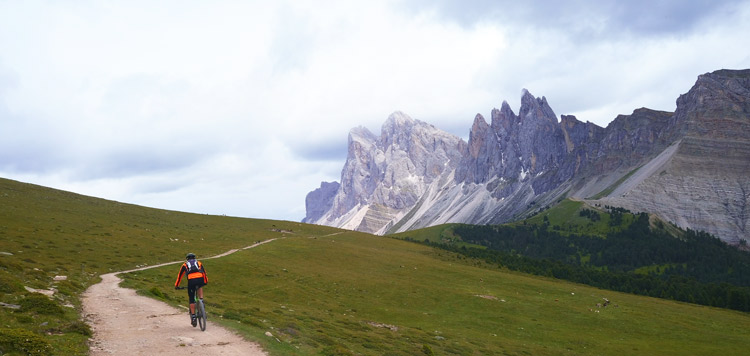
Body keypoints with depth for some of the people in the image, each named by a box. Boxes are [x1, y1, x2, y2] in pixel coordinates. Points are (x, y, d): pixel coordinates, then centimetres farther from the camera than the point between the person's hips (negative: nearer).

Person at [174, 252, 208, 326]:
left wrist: (176, 285, 43)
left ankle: (193, 317, 7)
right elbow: (204, 272, 40)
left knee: (191, 299, 10)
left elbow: (180, 275, 32)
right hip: (200, 279, 1)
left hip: (191, 280, -1)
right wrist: (206, 281, 54)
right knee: (200, 287, 37)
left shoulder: (185, 265, 28)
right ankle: (201, 300, 17)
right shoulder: (199, 263, 31)